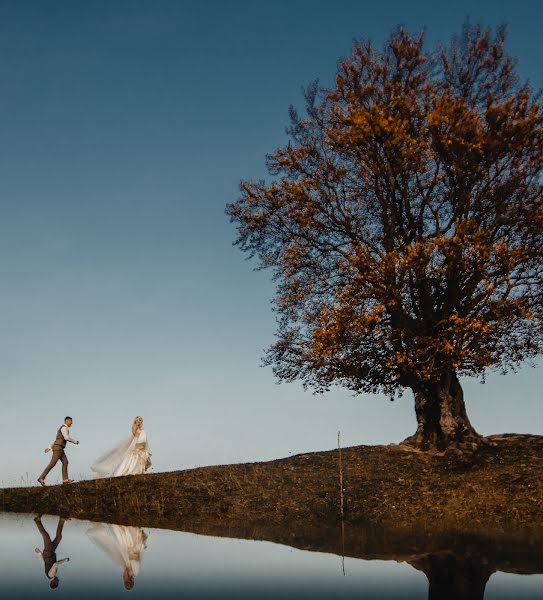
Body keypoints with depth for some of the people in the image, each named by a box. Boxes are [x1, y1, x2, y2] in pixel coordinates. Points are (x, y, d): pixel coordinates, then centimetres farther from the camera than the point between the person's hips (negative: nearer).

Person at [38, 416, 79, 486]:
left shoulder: (63, 429, 24)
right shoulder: (64, 428, -11)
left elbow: (55, 439, 25)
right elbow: (67, 438, -23)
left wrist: (49, 447, 24)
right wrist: (75, 441, -8)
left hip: (59, 449, 10)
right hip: (58, 448, -10)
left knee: (65, 462, 0)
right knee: (52, 464, -11)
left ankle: (65, 479, -8)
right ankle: (41, 478, -11)